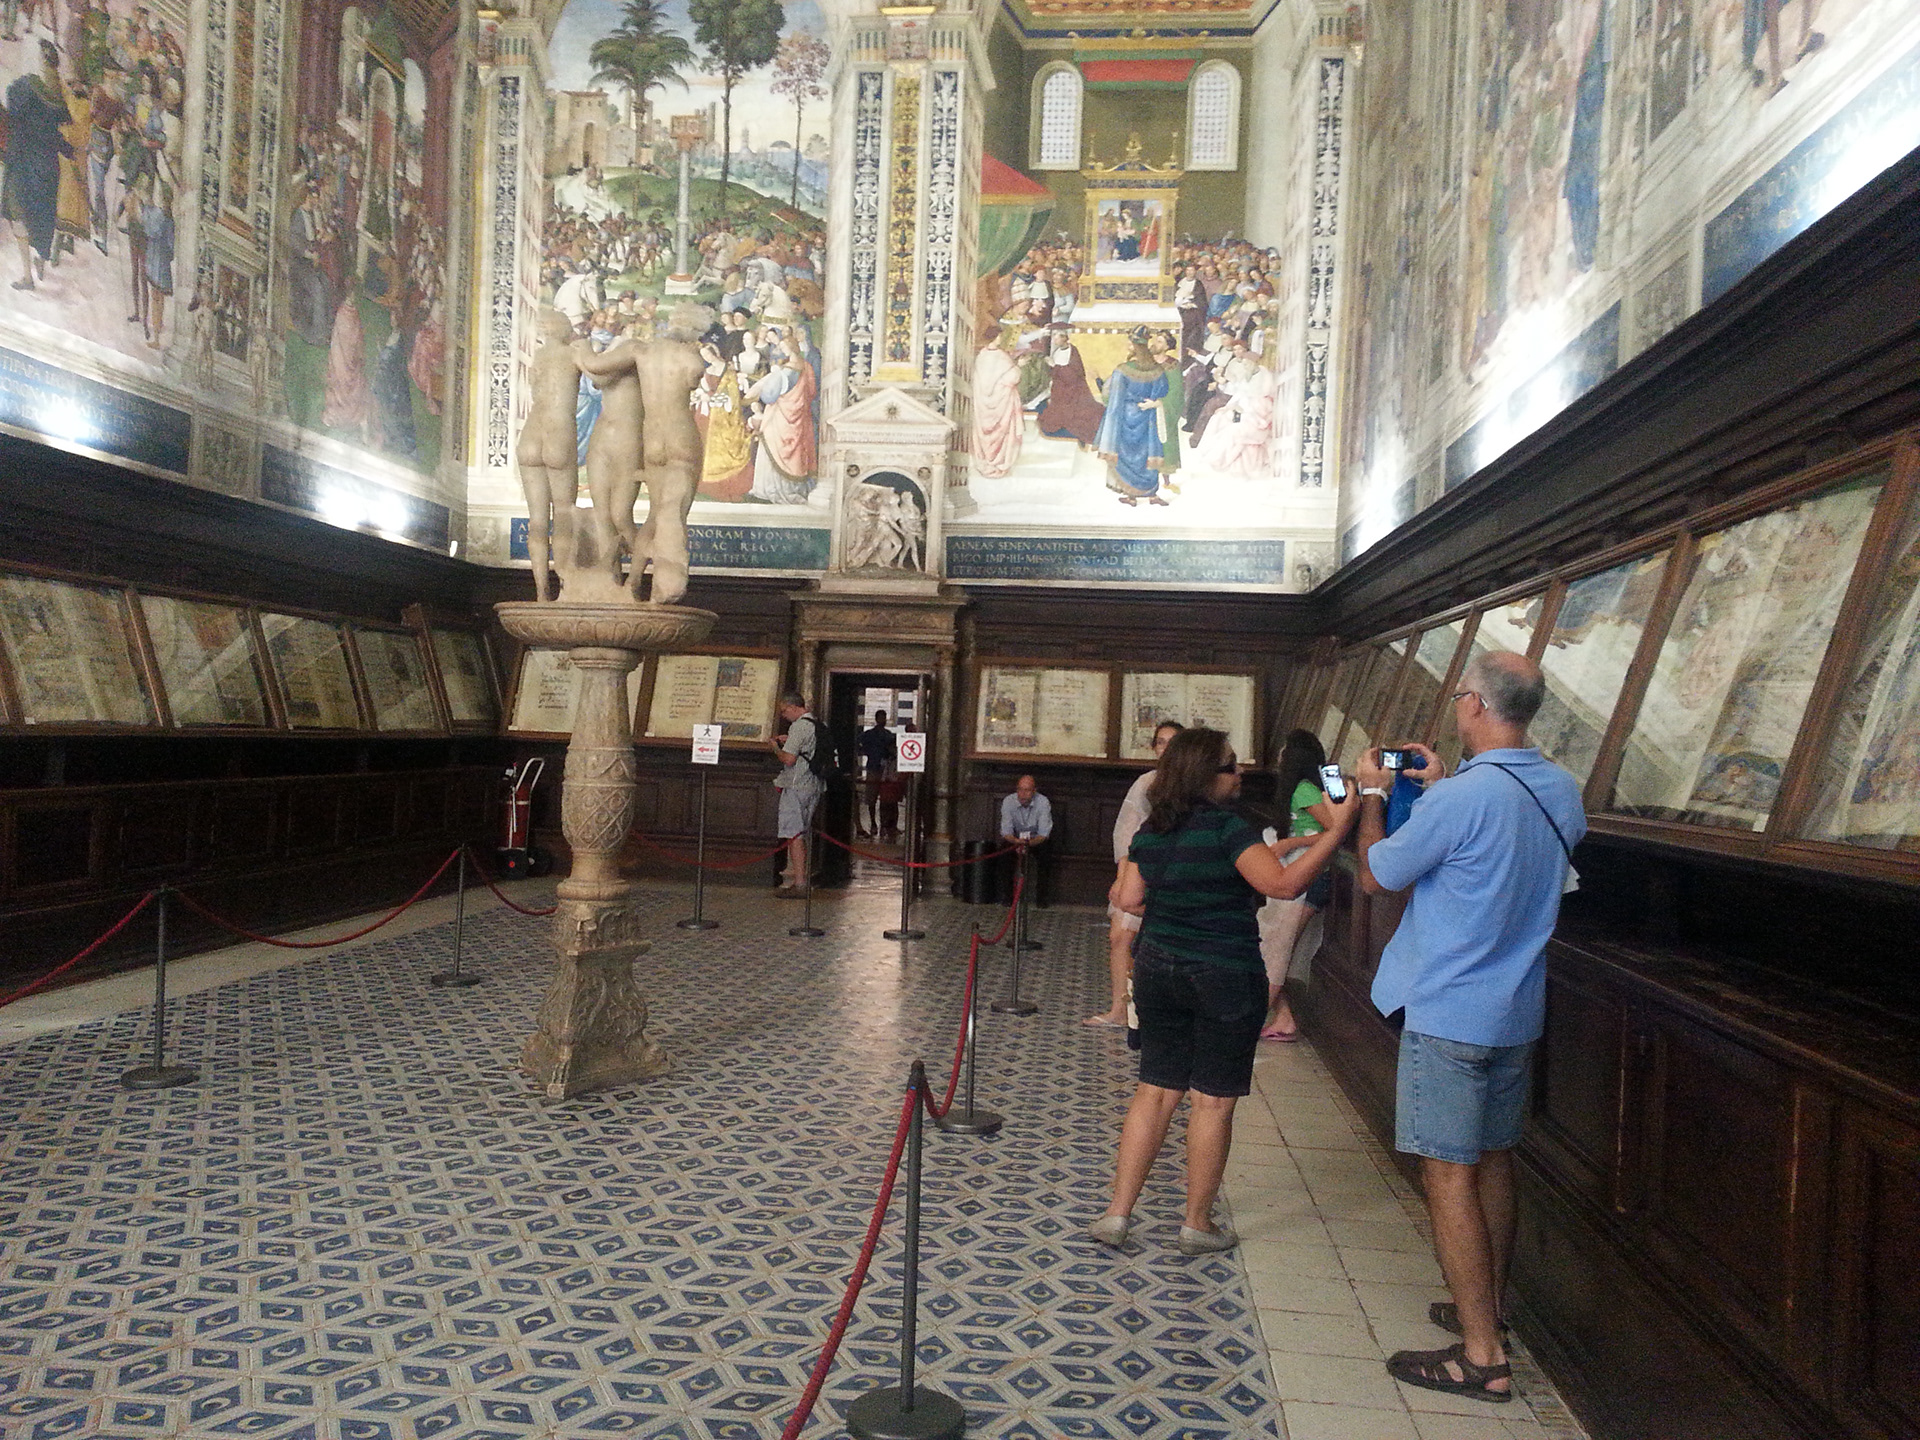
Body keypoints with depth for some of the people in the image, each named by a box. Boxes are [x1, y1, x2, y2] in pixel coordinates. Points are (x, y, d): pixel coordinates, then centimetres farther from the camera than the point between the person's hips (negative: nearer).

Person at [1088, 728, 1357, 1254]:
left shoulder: (1150, 831, 4)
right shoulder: (1227, 828, -17)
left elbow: (1129, 899, 8)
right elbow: (1284, 884, -26)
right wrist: (1337, 831, -25)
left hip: (1158, 969, 6)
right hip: (1224, 978, -6)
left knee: (1156, 1090, 13)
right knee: (1214, 1101, 6)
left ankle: (1117, 1213, 15)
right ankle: (1197, 1224, 17)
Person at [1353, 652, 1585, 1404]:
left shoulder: (1460, 799, -23)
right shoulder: (1562, 792, 2)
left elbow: (1375, 875, -10)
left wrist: (1373, 793, 3)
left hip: (1449, 1015, -8)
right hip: (1516, 1011, 8)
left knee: (1449, 1174, -1)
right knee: (1494, 1161, 19)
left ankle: (1482, 1357, 5)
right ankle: (1485, 1308, 34)